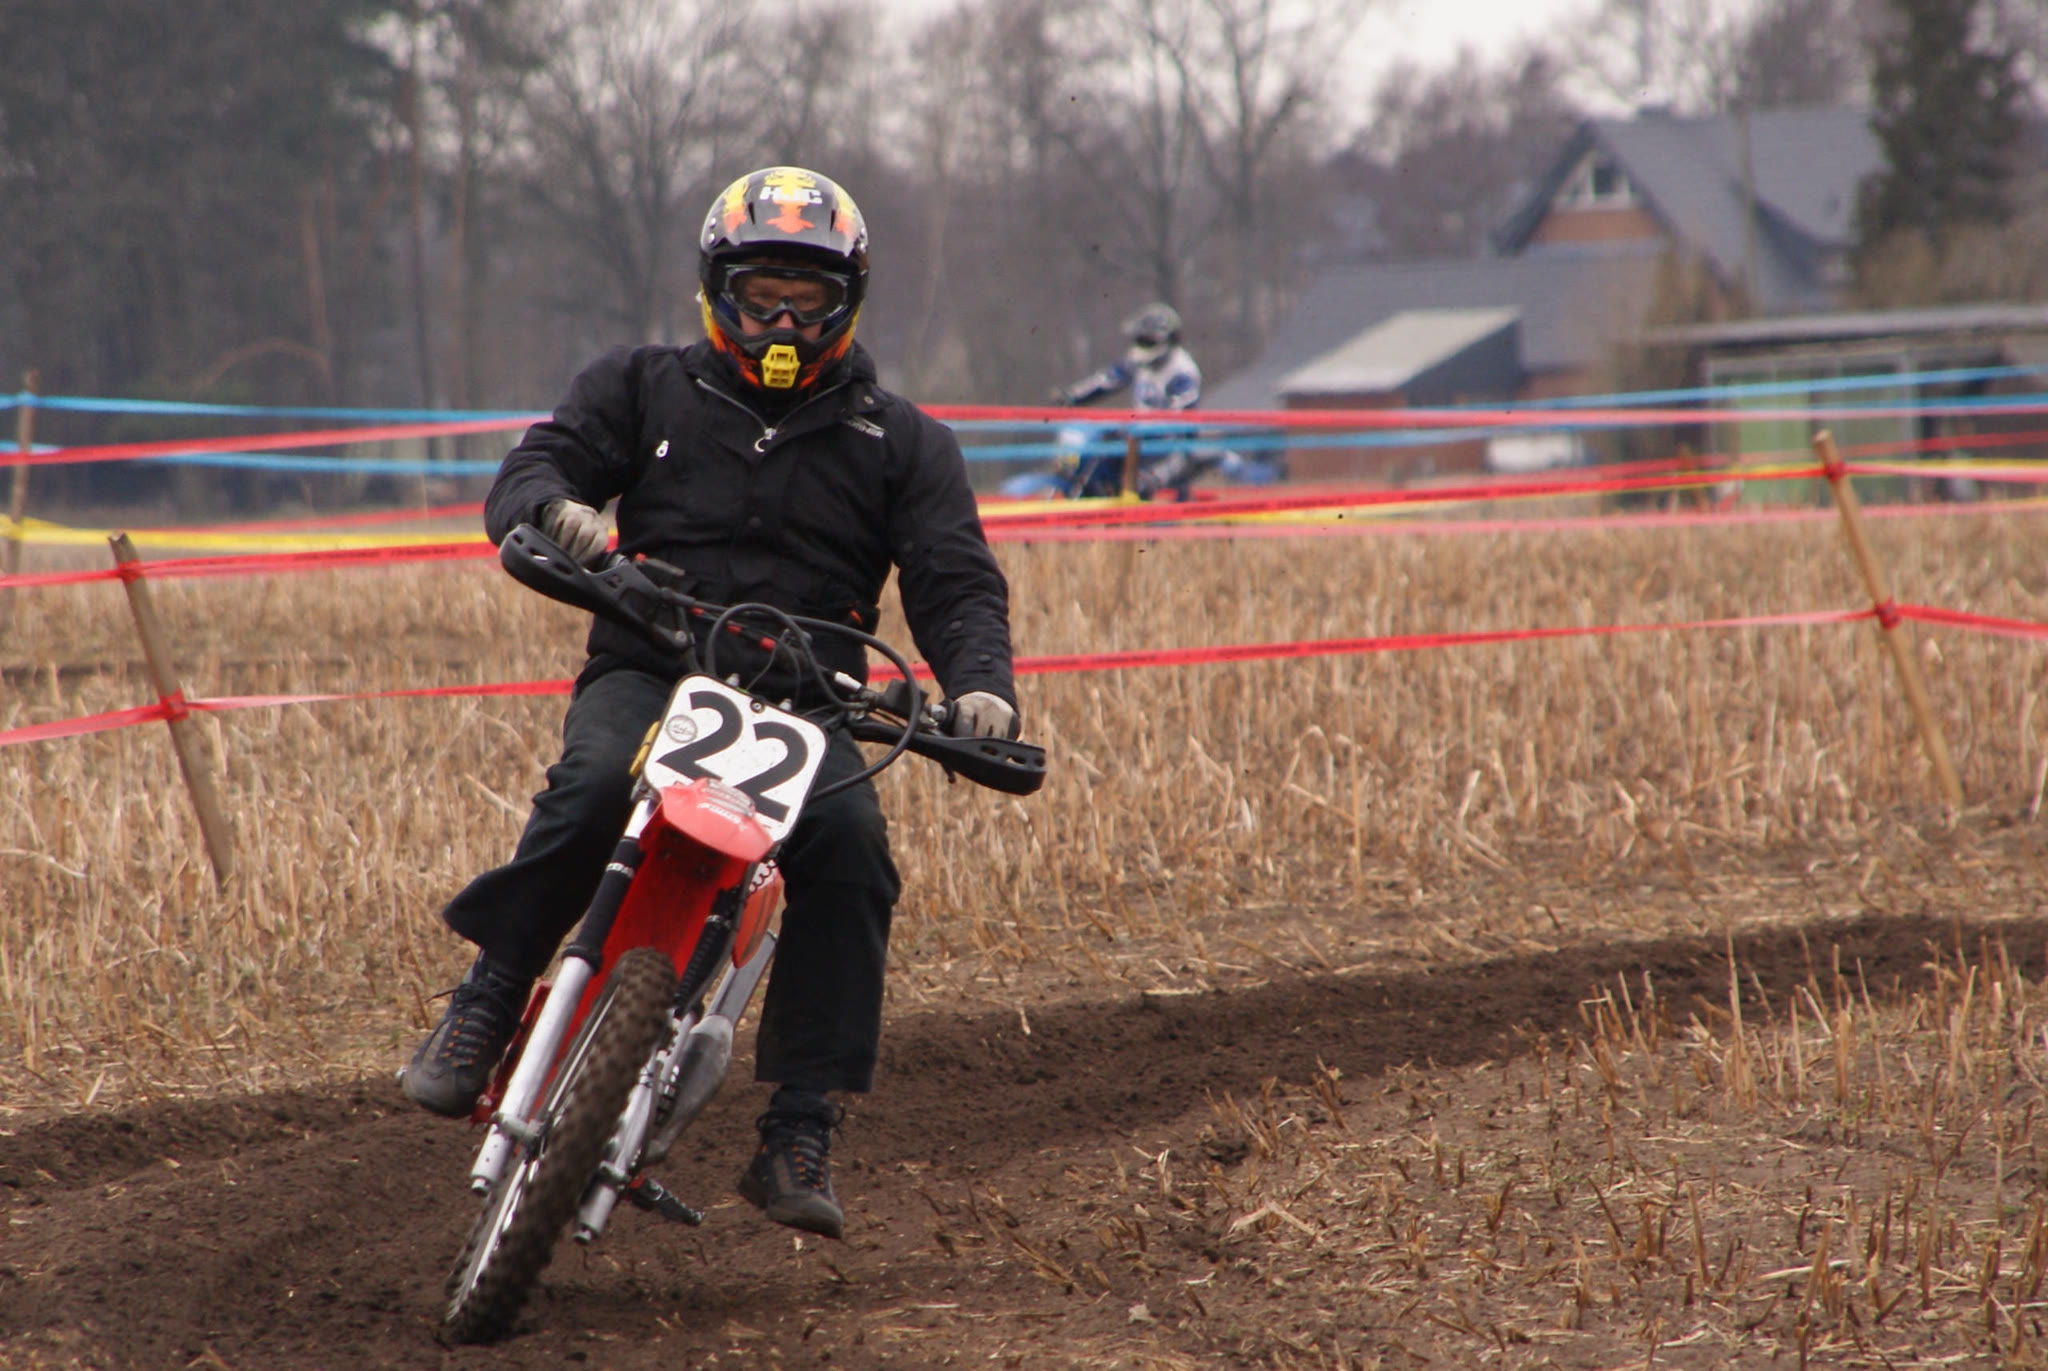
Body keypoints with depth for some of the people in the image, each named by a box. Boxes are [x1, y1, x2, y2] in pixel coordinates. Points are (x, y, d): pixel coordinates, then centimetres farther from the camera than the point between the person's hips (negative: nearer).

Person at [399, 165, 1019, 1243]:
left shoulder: (901, 442, 15)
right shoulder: (644, 390, 15)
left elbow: (954, 583, 6)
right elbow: (530, 471, 4)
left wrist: (978, 685, -16)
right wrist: (556, 512, -22)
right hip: (647, 672, 0)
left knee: (851, 847, -29)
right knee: (598, 783, -35)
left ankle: (799, 1134, -25)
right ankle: (483, 1004, -21)